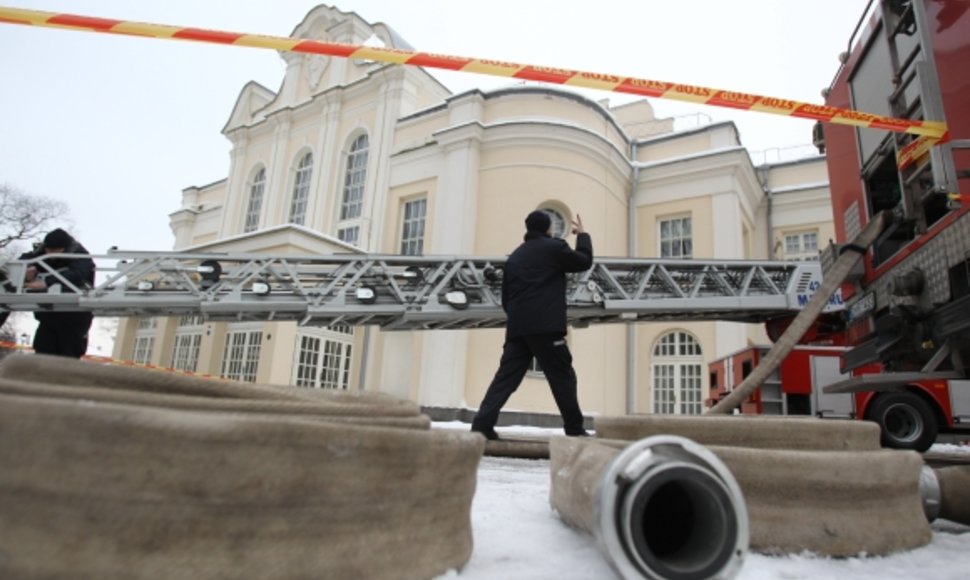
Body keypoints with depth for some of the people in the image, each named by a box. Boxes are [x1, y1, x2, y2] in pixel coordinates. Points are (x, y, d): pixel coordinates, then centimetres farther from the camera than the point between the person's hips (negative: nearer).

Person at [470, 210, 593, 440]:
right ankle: (575, 429, 6)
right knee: (563, 377, 3)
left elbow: (505, 296, 20)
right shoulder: (554, 247, 2)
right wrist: (582, 235, 26)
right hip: (546, 326, -5)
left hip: (517, 327, 6)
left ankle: (482, 423, -7)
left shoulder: (514, 256, 20)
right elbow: (584, 261, 13)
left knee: (506, 377, 3)